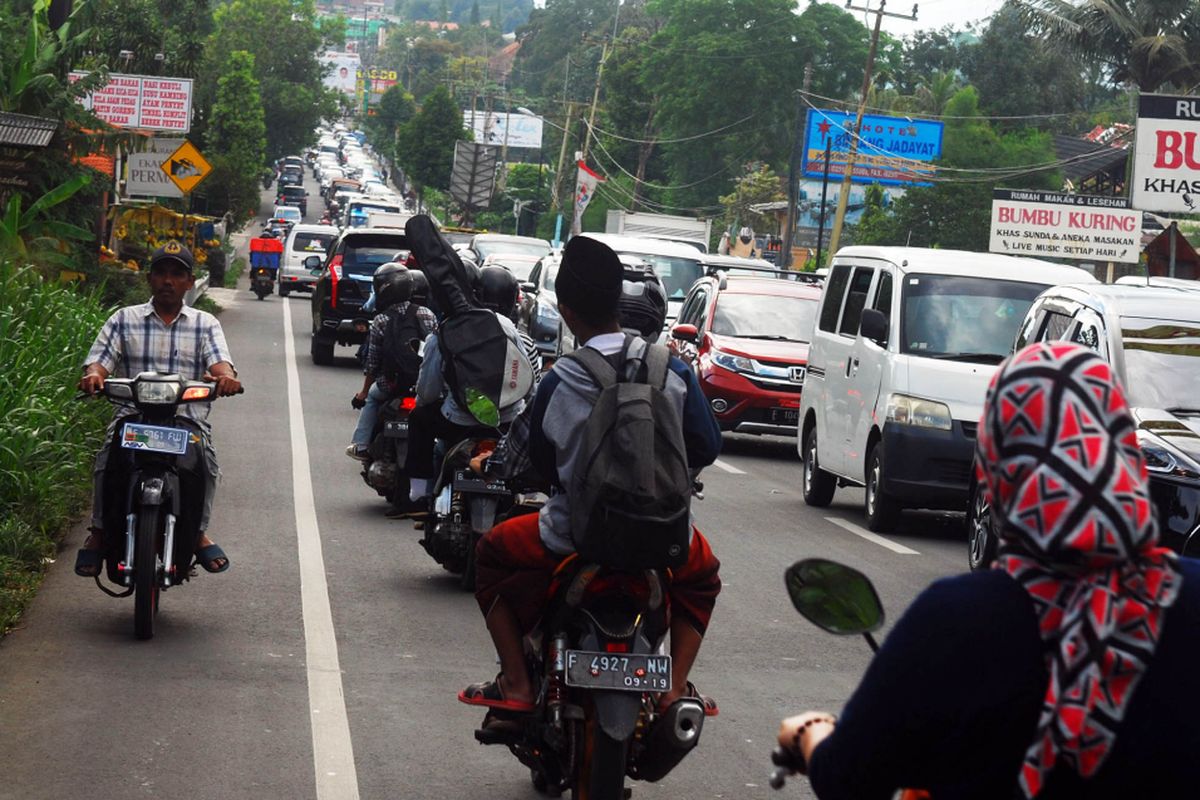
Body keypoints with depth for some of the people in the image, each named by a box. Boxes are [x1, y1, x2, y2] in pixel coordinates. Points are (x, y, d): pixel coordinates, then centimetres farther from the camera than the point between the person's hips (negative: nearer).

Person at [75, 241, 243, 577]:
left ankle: (198, 532, -5)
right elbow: (100, 358, 4)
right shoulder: (124, 319, 15)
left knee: (206, 461, -29)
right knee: (108, 460, -29)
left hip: (188, 416, 0)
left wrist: (224, 375, -27)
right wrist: (94, 374, -22)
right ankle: (99, 531, -7)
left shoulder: (206, 324, 15)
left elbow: (219, 361, -2)